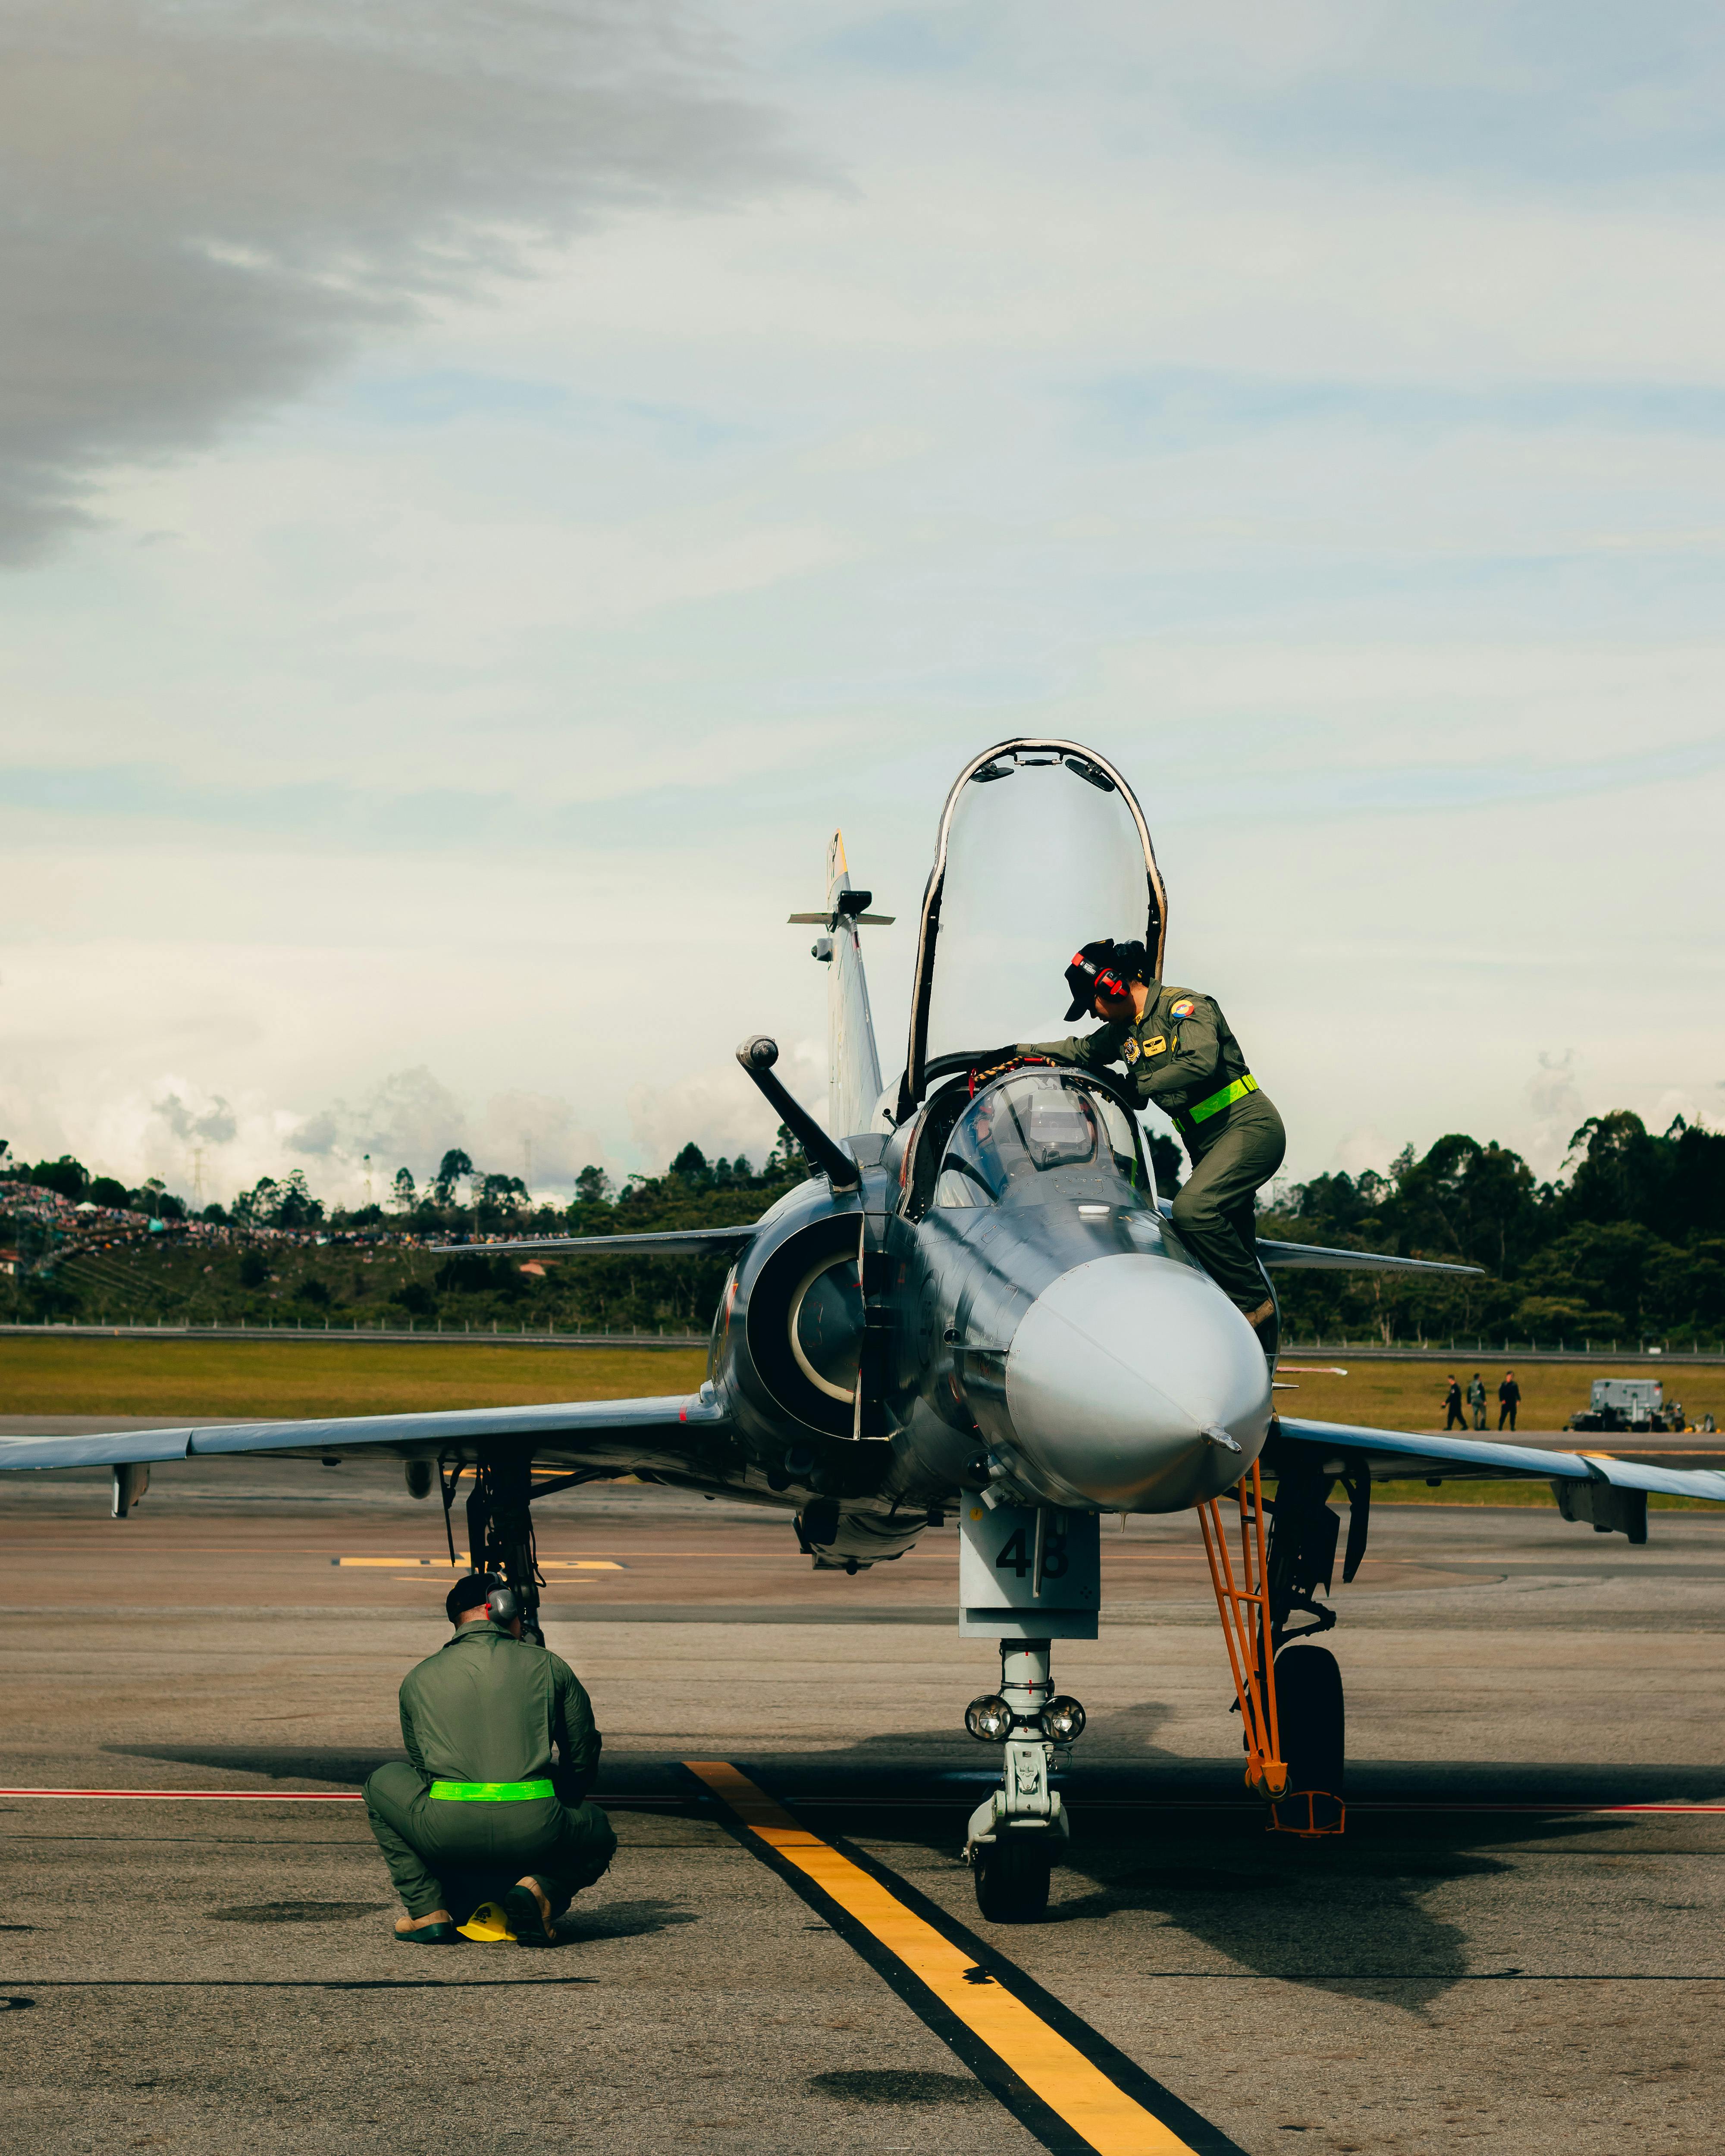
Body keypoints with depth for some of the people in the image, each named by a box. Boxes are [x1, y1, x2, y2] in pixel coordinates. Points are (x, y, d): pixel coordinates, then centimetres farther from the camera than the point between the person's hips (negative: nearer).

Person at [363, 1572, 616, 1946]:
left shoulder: (418, 1680, 16)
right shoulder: (548, 1666, 12)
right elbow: (583, 1759, 19)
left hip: (449, 1836, 0)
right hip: (535, 1836, 0)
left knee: (383, 1784, 30)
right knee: (600, 1836, 33)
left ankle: (427, 1911, 16)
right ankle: (543, 1888, 0)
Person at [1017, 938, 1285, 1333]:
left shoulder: (1185, 1006, -11)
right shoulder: (1126, 1030, 16)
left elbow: (1199, 1064, -29)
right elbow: (1081, 1051, 34)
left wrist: (1141, 1086, -15)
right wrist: (1019, 1052, 35)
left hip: (1249, 1127, -9)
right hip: (1208, 1141, 9)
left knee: (1193, 1208, -29)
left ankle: (1255, 1302, -20)